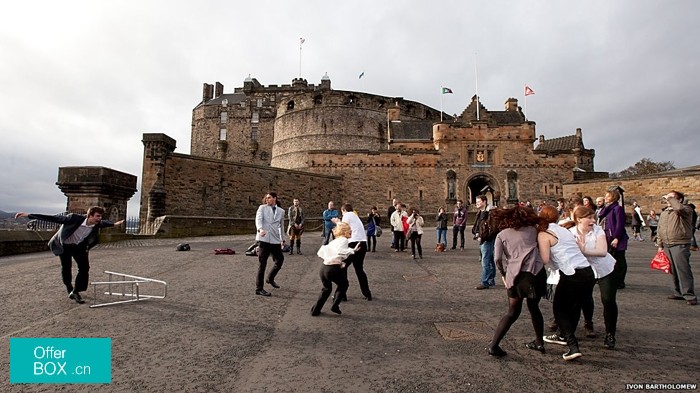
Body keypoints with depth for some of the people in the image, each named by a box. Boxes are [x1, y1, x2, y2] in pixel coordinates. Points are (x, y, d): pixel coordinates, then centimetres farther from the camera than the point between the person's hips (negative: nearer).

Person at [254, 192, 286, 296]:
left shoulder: (281, 211, 13)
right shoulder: (262, 208, 3)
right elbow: (258, 219, -14)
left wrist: (282, 239, 22)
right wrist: (260, 229, -34)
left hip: (275, 240, 5)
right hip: (264, 238, -4)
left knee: (280, 260, 11)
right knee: (262, 264, -3)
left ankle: (270, 279, 35)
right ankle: (259, 289, 6)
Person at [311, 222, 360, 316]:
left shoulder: (334, 241, 21)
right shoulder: (343, 240, -3)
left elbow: (321, 252, 21)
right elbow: (340, 251, -24)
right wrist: (352, 250, -21)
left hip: (323, 268, 7)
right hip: (333, 269, -7)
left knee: (326, 288, 29)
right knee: (343, 284, 21)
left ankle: (315, 310, 28)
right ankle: (335, 306, 15)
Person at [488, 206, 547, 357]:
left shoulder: (501, 235, 11)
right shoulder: (532, 229, 17)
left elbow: (497, 258, 2)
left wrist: (504, 274, 14)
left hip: (515, 275, 0)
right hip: (536, 271, 0)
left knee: (513, 312, 11)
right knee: (534, 307, 23)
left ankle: (494, 345, 5)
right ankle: (539, 342, 33)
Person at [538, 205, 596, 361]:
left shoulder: (544, 234, -3)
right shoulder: (565, 230, 21)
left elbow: (545, 259, -12)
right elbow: (580, 249, 17)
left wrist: (539, 248, 6)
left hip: (572, 275, -7)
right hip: (588, 272, 7)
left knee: (559, 309, 11)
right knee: (575, 307, 24)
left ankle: (573, 346, -1)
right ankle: (565, 336, 42)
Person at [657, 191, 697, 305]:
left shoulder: (686, 210, -3)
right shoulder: (663, 213, 17)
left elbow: (679, 208, -31)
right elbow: (660, 230, 19)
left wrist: (670, 198, -16)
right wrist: (660, 245, 15)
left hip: (680, 245, -7)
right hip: (667, 246, 7)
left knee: (683, 271, -8)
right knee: (673, 271, 11)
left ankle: (689, 296, -2)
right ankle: (678, 293, 19)